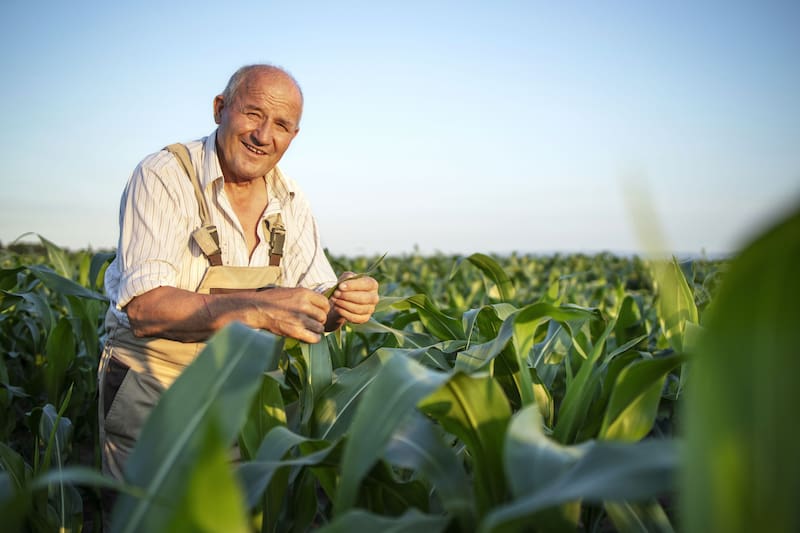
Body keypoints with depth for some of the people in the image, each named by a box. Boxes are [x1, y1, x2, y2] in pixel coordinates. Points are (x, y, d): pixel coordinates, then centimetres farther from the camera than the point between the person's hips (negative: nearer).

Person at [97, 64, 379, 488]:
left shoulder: (289, 202, 4)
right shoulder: (164, 177, -14)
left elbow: (317, 297, 5)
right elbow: (144, 309, -23)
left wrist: (342, 305, -19)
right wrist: (256, 309, -35)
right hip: (152, 389, -4)